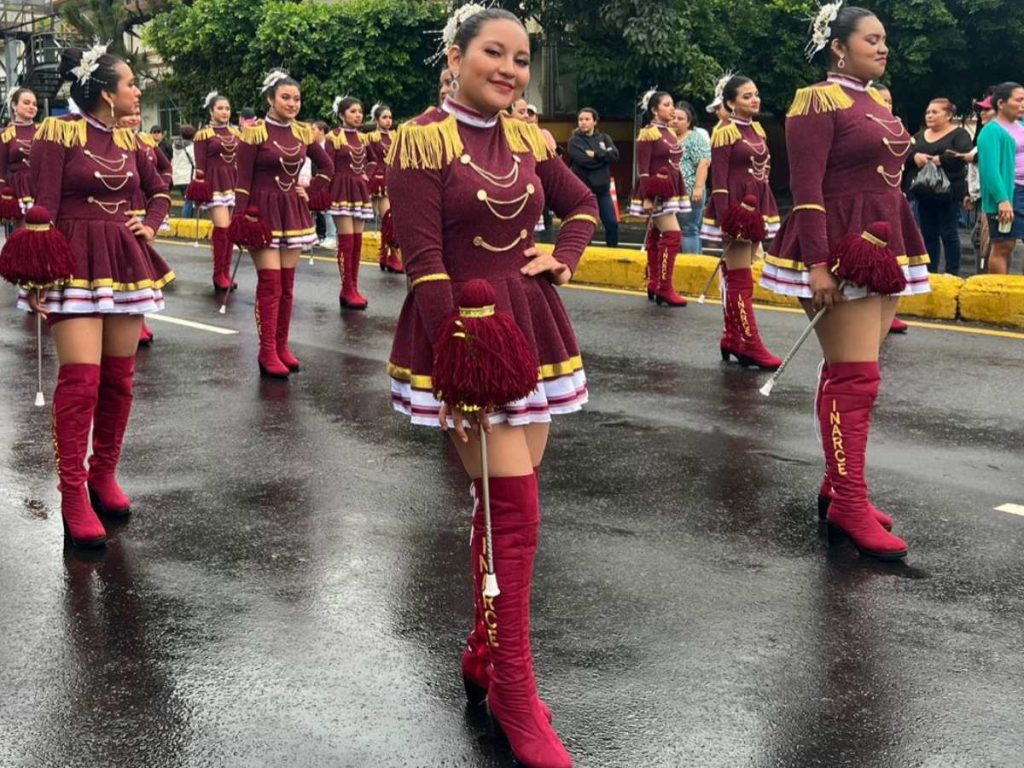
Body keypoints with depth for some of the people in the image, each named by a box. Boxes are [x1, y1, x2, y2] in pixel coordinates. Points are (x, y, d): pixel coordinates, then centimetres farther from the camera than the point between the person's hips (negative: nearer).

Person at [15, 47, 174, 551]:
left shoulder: (128, 140, 9)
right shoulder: (58, 132, -9)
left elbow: (159, 191, 25)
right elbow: (43, 206, -13)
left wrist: (150, 226, 6)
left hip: (124, 261, 6)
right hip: (76, 262, -6)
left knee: (119, 377, 8)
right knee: (80, 378, -13)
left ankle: (104, 476, 22)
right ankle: (73, 496, -7)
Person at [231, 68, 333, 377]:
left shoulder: (303, 132, 6)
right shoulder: (255, 132, -9)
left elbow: (327, 166, 20)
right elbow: (243, 180, -11)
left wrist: (311, 192, 8)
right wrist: (241, 219, -15)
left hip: (293, 211, 6)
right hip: (263, 211, -6)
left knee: (287, 283, 7)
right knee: (270, 282, -9)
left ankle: (281, 346, 16)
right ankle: (267, 353, -4)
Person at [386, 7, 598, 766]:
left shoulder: (527, 140, 8)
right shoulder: (423, 139, -11)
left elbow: (584, 205, 24)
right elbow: (424, 261, -16)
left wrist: (562, 260, 5)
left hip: (531, 326, 7)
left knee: (510, 501, 11)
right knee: (515, 509, -9)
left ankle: (486, 655, 28)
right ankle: (514, 692, 4)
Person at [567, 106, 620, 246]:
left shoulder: (604, 138, 10)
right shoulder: (574, 140, -2)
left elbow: (615, 155, -7)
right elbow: (583, 160, -18)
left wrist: (595, 154, -16)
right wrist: (604, 156, -9)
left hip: (602, 189, 4)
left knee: (612, 222, 3)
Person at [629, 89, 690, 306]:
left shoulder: (670, 133, 14)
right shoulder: (648, 134, -11)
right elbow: (643, 168, -15)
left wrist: (680, 193, 17)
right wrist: (646, 197, -21)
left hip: (670, 191, 9)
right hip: (656, 192, -9)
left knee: (656, 236, 12)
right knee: (672, 235, -15)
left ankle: (653, 286, 16)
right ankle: (665, 289, -14)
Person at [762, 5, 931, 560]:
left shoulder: (877, 102, 16)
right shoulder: (818, 102, -10)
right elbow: (806, 189, -16)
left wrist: (906, 250, 19)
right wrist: (815, 265, -23)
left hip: (883, 249, 8)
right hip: (839, 251, -8)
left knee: (847, 373, 11)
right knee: (856, 378, -10)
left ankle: (837, 485, 19)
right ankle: (850, 508, -6)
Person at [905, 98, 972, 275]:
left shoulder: (959, 134, -1)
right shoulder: (919, 136, 16)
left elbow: (962, 156, -19)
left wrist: (936, 160, -18)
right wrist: (914, 157, -16)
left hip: (948, 194, -5)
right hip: (924, 195, 5)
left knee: (948, 234, 0)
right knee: (928, 235, 9)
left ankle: (952, 274, 6)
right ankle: (930, 273, 17)